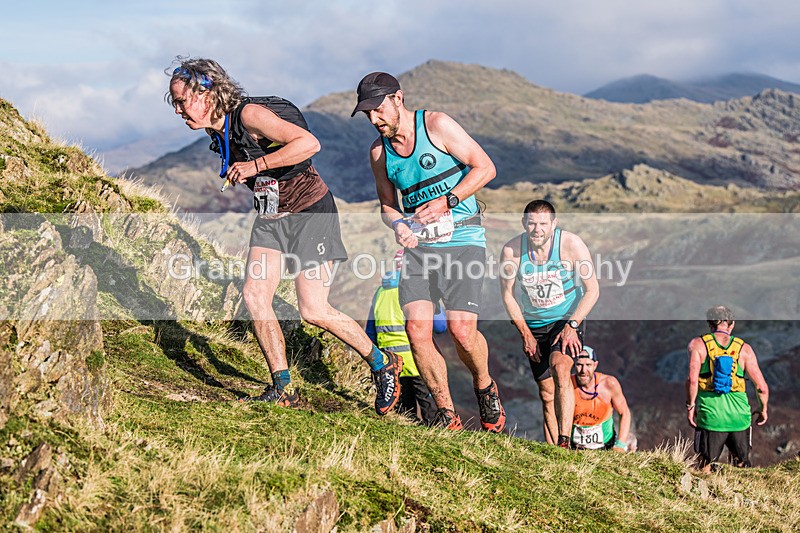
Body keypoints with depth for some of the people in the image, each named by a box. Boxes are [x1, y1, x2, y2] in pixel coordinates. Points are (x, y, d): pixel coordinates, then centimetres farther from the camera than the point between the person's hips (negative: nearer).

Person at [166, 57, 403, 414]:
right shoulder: (219, 132, 4)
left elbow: (309, 143, -32)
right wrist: (235, 176, 7)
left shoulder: (249, 114, -22)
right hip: (271, 217, 8)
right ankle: (283, 389, -1)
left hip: (311, 211, -8)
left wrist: (255, 166, -29)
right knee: (254, 295, -9)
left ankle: (382, 364, 11)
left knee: (313, 311, -10)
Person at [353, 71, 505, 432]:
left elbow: (485, 167, -5)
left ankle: (485, 388, 15)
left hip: (462, 238, -4)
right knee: (417, 327, -14)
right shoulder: (379, 152, 8)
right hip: (419, 243, 4)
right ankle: (447, 416, 2)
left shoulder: (437, 125, -6)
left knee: (461, 329, -18)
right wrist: (398, 225, -5)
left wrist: (446, 202, -14)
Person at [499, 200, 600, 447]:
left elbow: (592, 290, -10)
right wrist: (525, 333, -4)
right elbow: (507, 295, 0)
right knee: (546, 393, 4)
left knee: (560, 367, -28)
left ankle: (564, 442, -30)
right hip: (533, 326, 3)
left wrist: (571, 326, -18)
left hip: (567, 320, -3)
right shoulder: (512, 250, -13)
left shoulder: (571, 244, -17)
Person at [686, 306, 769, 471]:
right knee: (741, 466, 19)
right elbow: (761, 387, 2)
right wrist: (763, 409, 18)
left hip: (710, 414, -1)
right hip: (739, 415, 2)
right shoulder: (744, 348, 6)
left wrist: (690, 406, -1)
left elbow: (692, 379, -13)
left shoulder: (698, 344, 1)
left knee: (705, 467, 10)